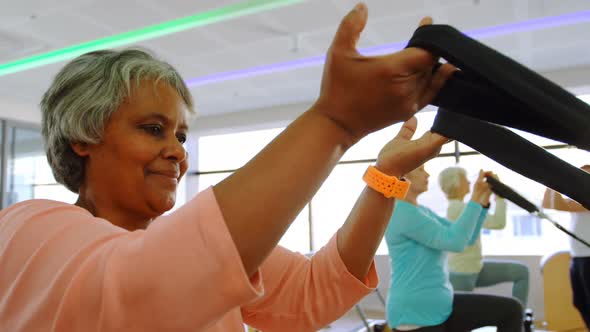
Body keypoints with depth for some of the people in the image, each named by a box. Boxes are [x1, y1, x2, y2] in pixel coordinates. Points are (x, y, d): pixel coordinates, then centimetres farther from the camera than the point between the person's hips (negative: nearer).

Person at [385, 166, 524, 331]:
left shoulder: (421, 211, 11)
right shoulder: (400, 212, -19)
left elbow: (467, 238, 11)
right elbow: (455, 241, -25)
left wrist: (483, 199, 0)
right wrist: (475, 198, -18)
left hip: (441, 306, 9)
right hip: (414, 315, -9)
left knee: (510, 310, 5)